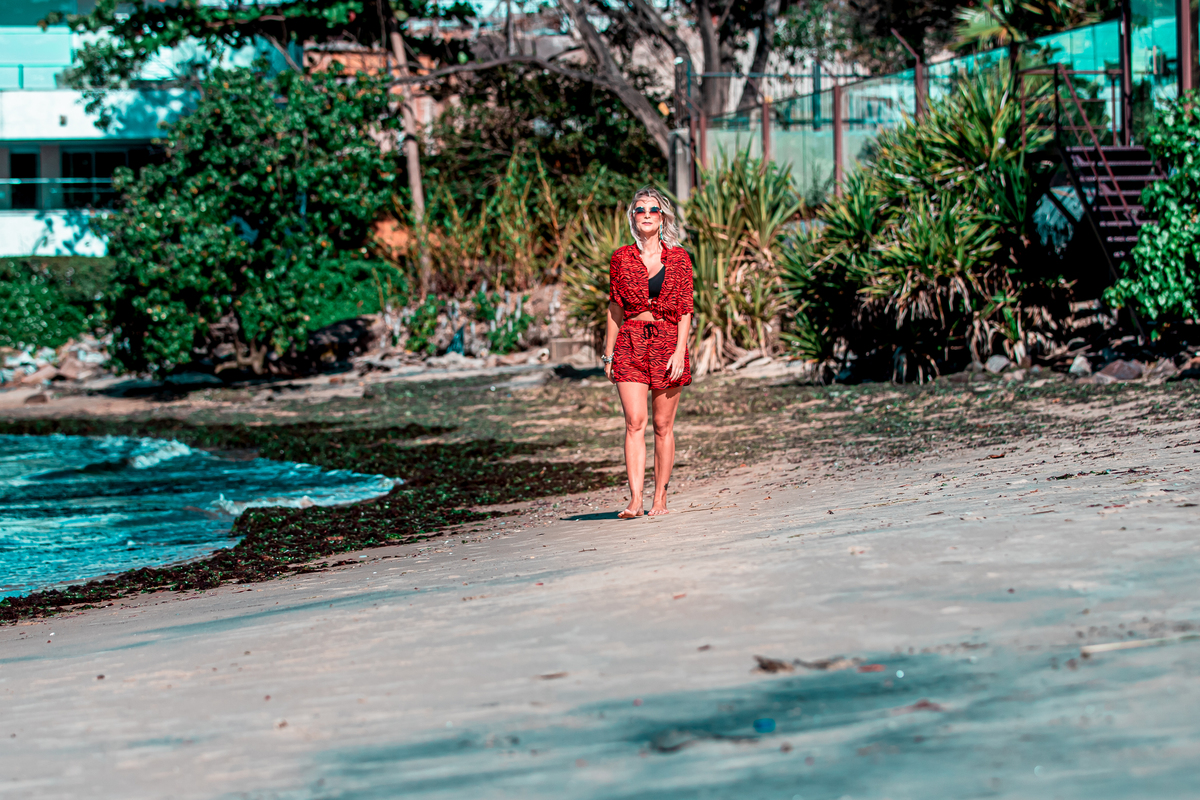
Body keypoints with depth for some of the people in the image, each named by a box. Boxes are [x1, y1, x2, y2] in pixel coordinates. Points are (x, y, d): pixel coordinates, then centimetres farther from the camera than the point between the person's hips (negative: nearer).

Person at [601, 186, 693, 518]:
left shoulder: (678, 258, 6)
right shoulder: (622, 258, 8)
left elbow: (685, 309, 2)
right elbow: (615, 309, 11)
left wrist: (679, 350, -8)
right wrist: (608, 353, 7)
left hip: (667, 341, 0)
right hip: (630, 343, 0)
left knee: (663, 426, 2)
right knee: (634, 422, -12)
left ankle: (660, 499, 8)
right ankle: (635, 500, -18)